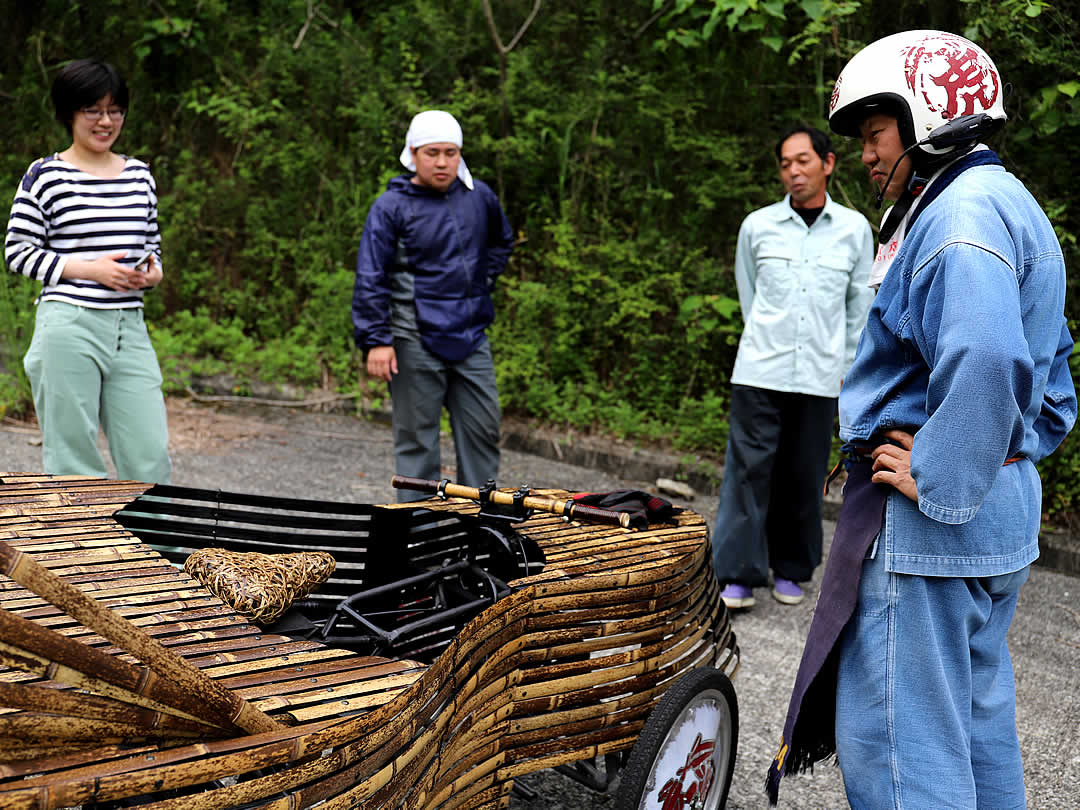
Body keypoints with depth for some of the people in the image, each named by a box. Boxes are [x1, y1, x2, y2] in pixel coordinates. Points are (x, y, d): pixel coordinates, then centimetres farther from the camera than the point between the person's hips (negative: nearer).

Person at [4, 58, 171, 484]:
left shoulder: (139, 174, 14)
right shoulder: (46, 175, -1)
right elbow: (17, 252, -1)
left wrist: (153, 273, -1)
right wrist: (90, 269, -12)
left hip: (130, 327, 4)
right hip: (69, 326, -4)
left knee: (151, 457, 1)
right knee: (71, 456, 2)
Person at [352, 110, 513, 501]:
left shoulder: (479, 197, 7)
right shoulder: (391, 206, -7)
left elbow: (502, 242, 28)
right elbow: (370, 278, -8)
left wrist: (482, 281, 13)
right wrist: (376, 341, -14)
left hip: (471, 335, 5)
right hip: (415, 340, -5)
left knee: (483, 429, 9)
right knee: (417, 436, 3)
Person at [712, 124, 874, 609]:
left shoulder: (854, 229, 5)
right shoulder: (757, 226, 3)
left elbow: (860, 306, 14)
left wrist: (848, 366, 15)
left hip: (819, 378, 1)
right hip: (759, 373, -1)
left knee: (804, 477, 6)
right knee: (749, 469, -4)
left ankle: (791, 570, 20)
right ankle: (738, 574, 3)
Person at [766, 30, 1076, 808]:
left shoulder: (960, 214, -17)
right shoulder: (1013, 205, 18)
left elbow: (984, 362, -34)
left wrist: (935, 480, -25)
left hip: (932, 519, -11)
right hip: (1000, 509, 11)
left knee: (896, 732, -3)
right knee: (976, 710, 21)